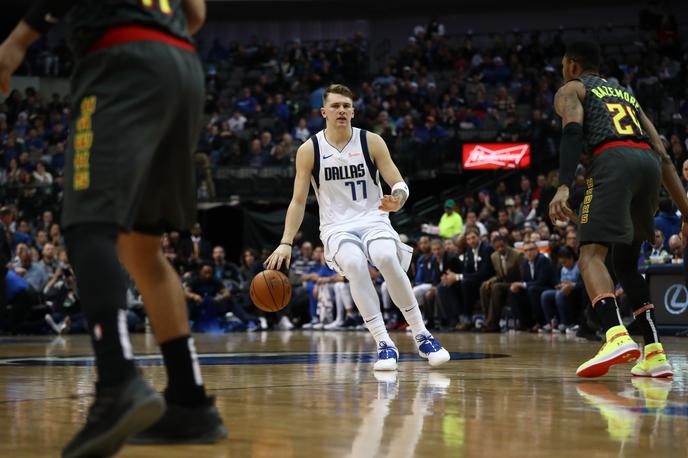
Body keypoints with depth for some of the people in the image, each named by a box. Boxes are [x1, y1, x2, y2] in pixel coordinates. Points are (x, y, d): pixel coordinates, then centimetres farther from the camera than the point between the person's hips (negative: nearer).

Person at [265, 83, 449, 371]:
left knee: (387, 258, -34)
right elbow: (298, 201, 3)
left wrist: (397, 200, -26)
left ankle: (422, 336, -20)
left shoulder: (371, 142, -1)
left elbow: (399, 184, -1)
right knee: (354, 263, -35)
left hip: (373, 219, 0)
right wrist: (286, 244, -8)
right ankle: (384, 344, -28)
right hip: (336, 227, 0)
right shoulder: (309, 150, -1)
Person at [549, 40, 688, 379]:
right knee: (625, 263, 20)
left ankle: (617, 336, -40)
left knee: (591, 254, -13)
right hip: (649, 163, 6)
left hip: (614, 160, -6)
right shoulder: (626, 94, 36)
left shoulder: (570, 90, 19)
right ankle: (654, 354, 11)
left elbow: (573, 132, -5)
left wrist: (563, 187, -18)